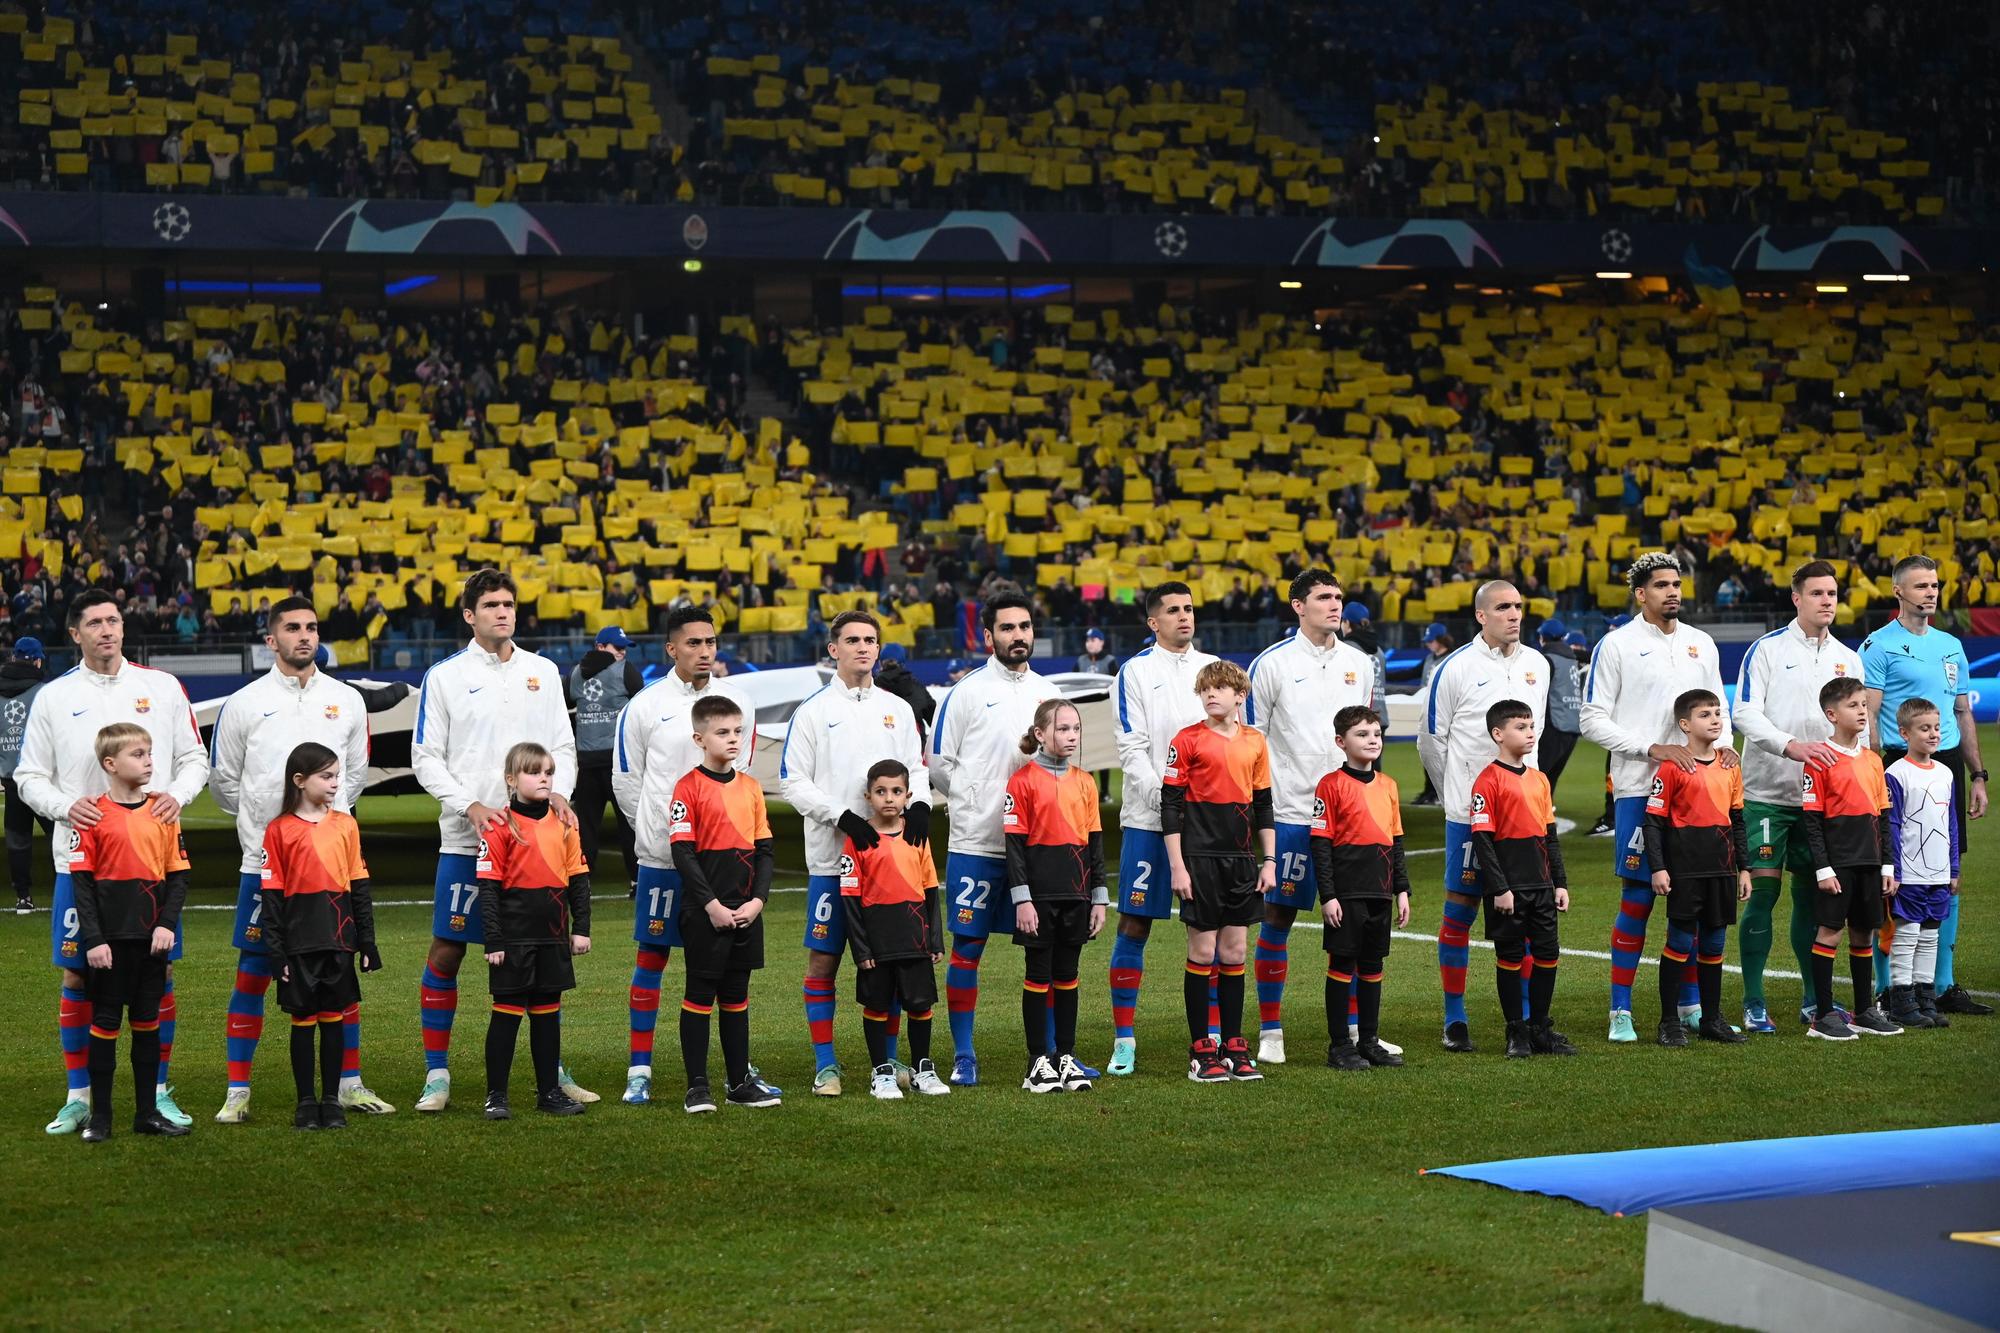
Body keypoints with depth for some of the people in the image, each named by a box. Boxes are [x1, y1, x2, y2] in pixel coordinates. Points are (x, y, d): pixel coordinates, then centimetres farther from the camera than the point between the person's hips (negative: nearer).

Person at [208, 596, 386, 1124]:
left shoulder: (347, 700, 7)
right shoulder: (243, 704, -1)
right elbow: (223, 778, 10)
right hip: (264, 862, -2)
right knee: (253, 973, 0)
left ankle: (350, 1084, 16)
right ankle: (237, 1091, 6)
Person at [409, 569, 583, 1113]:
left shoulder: (543, 672, 10)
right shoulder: (444, 677, 1)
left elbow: (563, 747, 13)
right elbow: (425, 758, -1)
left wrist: (559, 792, -7)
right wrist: (471, 805, -14)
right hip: (465, 839, -3)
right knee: (446, 952, -2)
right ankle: (437, 1074, 7)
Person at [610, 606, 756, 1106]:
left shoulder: (736, 701, 6)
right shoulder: (645, 706, -3)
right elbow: (625, 780, 4)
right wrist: (657, 831, 8)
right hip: (662, 856, -3)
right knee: (651, 957, 2)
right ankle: (639, 1071, 8)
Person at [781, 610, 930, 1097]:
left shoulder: (897, 709, 12)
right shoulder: (813, 712, 0)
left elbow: (915, 768, 16)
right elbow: (792, 782, -3)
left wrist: (919, 804, -7)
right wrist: (843, 816, -15)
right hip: (831, 856, -3)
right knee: (823, 957, -1)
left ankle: (888, 1058, 17)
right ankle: (825, 1065, 5)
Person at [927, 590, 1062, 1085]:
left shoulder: (1048, 692, 11)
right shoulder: (966, 693, -2)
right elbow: (939, 767, 0)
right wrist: (980, 802, 1)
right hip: (977, 843, -4)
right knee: (968, 946, -1)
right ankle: (963, 1056, 6)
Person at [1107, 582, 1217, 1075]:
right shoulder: (1136, 671, 1)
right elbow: (1131, 748, -5)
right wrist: (1164, 796, -16)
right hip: (1148, 817, -3)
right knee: (1134, 924, -3)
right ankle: (1124, 1039, 3)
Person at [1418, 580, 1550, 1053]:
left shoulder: (1537, 665, 8)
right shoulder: (1456, 668, -6)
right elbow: (1431, 740, 2)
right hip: (1469, 813, -4)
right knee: (1460, 910, 0)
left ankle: (1524, 1015, 15)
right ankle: (1455, 1020, 6)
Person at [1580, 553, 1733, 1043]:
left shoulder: (1700, 644, 13)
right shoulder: (1617, 645, -3)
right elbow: (1592, 720, -6)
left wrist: (1722, 743, -2)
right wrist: (1653, 749, -14)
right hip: (1639, 787, -5)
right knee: (1638, 898, -4)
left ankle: (1691, 1004, 17)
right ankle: (1620, 1011, 3)